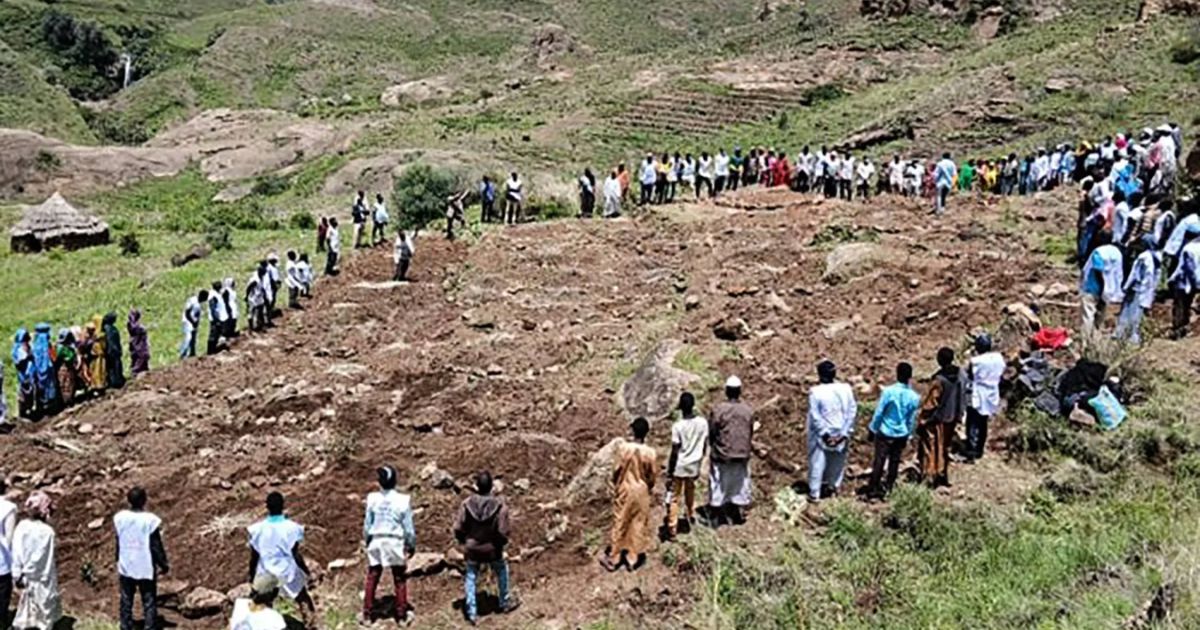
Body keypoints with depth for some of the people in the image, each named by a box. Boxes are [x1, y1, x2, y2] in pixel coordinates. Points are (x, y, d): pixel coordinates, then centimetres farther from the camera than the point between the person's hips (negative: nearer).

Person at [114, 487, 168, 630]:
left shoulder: (120, 518, -6)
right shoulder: (150, 520, -19)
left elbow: (118, 544, 6)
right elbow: (156, 547, -12)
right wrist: (164, 565, 1)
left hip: (126, 567, 4)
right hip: (146, 569, -4)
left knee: (126, 602, 16)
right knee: (149, 603, 6)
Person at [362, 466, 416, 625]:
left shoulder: (372, 499, -11)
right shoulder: (403, 500, -15)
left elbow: (367, 523, 0)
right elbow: (408, 526, -7)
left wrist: (366, 540, 17)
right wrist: (411, 544, 6)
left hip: (376, 541, 1)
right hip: (396, 543, -1)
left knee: (372, 578, 13)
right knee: (400, 580, 13)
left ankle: (367, 614, 20)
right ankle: (401, 615, 20)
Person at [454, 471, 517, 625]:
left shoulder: (467, 504, -18)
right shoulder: (500, 506, -23)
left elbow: (458, 528, -12)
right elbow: (503, 532, -20)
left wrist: (464, 541, 9)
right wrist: (502, 542, 3)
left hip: (472, 550, 1)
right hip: (492, 550, -1)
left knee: (470, 578, 19)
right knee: (501, 572, 27)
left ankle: (472, 614, 22)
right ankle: (505, 603, 42)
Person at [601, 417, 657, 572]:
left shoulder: (623, 447, -17)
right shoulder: (650, 453, -15)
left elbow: (616, 470, -10)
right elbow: (652, 476, -5)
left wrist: (615, 486, 8)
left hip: (624, 491, 0)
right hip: (641, 492, 0)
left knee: (619, 523, 11)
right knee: (638, 525, 13)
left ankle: (612, 559, 19)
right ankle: (633, 559, 20)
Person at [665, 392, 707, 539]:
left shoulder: (677, 426, -23)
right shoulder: (703, 422, -10)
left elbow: (674, 452, -18)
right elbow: (705, 445, 1)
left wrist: (669, 471, -7)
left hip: (679, 467, -4)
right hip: (694, 466, 4)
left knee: (674, 498, 8)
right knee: (690, 492, 29)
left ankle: (672, 528, 11)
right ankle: (690, 516, 46)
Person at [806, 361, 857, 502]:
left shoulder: (816, 392, -20)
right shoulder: (846, 389, -10)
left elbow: (815, 416, -19)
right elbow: (852, 411, -8)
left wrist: (825, 434, -11)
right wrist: (845, 432, -5)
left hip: (821, 435, -3)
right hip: (841, 433, 3)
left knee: (817, 463, 9)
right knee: (837, 462, 23)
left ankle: (815, 494, 15)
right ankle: (834, 487, 39)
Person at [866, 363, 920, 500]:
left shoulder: (888, 391, -17)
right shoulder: (914, 397, -8)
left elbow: (879, 412, -11)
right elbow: (912, 420, 2)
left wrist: (873, 428, 1)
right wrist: (908, 435, 16)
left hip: (885, 433, -3)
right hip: (901, 435, 3)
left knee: (879, 461, 3)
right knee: (894, 462, 13)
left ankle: (872, 489, 6)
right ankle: (887, 488, 21)